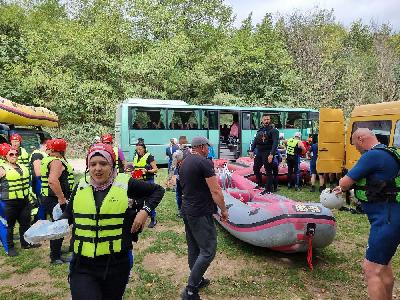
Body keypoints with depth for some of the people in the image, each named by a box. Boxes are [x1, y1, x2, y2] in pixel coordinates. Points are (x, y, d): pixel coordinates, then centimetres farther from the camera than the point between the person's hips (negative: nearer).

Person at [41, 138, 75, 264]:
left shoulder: (47, 160, 12)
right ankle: (55, 257, 10)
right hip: (56, 200, -10)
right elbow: (53, 180, -34)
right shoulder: (56, 161, -19)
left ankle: (56, 250, 38)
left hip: (49, 198, 10)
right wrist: (62, 198, -29)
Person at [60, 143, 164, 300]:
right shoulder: (81, 187, 3)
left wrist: (145, 210, -10)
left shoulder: (126, 184, -8)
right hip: (82, 265, 2)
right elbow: (69, 214, 19)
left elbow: (157, 190, 3)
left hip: (116, 263, -1)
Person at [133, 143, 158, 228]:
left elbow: (155, 169, -8)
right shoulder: (135, 157, 11)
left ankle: (153, 219, 9)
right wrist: (133, 172, 3)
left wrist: (147, 171, -23)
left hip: (148, 180, -6)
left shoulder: (149, 157, -8)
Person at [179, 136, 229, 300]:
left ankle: (197, 280, 31)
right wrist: (224, 209, -6)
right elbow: (215, 191, -18)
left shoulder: (184, 163, 10)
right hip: (200, 213, -9)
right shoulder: (204, 162, -17)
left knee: (193, 248, 18)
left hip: (187, 210, 9)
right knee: (208, 250, -3)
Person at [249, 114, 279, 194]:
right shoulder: (260, 130, 13)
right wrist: (252, 150, 3)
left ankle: (269, 189, 8)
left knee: (268, 171, -2)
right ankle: (260, 184, 33)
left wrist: (271, 154, -26)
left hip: (268, 153, -7)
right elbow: (255, 140, 14)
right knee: (255, 168, 15)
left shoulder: (273, 130, -7)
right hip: (259, 152, 7)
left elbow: (275, 143, -17)